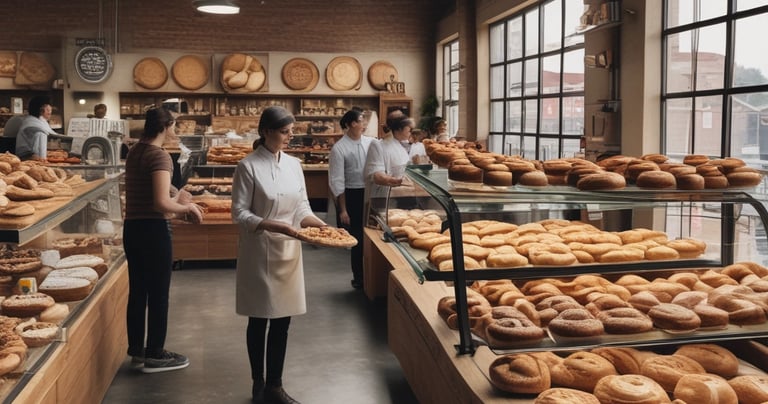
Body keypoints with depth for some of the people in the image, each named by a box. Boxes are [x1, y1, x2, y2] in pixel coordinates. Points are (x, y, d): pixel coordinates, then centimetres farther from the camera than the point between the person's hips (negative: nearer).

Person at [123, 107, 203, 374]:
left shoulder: (135, 152, 11)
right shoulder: (159, 156, -16)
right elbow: (161, 203, -24)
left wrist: (178, 201, 16)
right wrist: (187, 207, -8)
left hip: (132, 227, 9)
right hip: (153, 230, -9)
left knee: (137, 291, 15)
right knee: (158, 294, 3)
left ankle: (137, 351, 25)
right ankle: (155, 355, 12)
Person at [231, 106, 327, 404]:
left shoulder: (294, 164, 6)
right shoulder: (248, 166, -11)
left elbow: (302, 206, 10)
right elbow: (239, 213, -12)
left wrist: (317, 224, -9)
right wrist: (272, 226, -24)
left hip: (288, 250, 5)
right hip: (259, 251, -5)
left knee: (282, 319, 9)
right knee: (259, 319, 8)